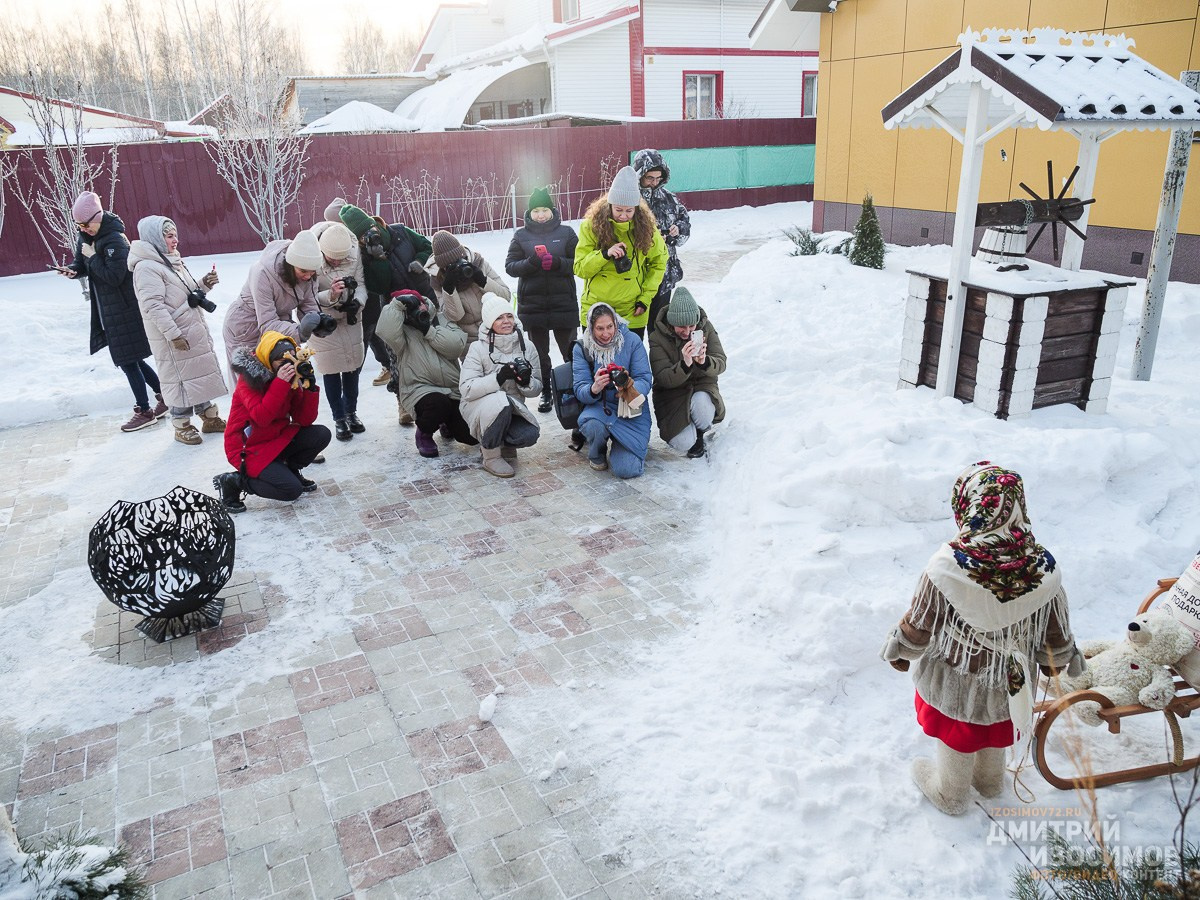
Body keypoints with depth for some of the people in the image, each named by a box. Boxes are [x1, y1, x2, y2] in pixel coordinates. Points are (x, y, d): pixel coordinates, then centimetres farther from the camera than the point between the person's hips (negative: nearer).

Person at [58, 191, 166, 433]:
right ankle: (163, 393, 27)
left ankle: (145, 411, 9)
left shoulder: (115, 240, -18)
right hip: (107, 310, 9)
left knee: (127, 360, -2)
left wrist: (93, 257, -16)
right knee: (130, 358, 15)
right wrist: (73, 270, -6)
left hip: (124, 311, -9)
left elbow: (114, 276, -22)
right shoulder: (86, 237, 7)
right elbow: (82, 263, 15)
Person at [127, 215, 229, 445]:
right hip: (174, 338, -9)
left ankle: (210, 417, 28)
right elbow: (153, 306, -22)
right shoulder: (147, 267, -16)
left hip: (195, 332, 9)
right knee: (181, 379, 0)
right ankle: (182, 426, 13)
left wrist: (204, 284, 4)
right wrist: (173, 334, -24)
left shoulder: (172, 261, 14)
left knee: (202, 374, 16)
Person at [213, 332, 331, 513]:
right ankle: (234, 481, -3)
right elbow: (261, 418, -31)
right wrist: (280, 382, -34)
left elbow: (305, 420, -5)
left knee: (322, 435, -12)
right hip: (249, 448, -7)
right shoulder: (250, 378, -18)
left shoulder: (291, 379, -1)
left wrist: (310, 386, -17)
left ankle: (290, 470, 10)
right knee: (292, 490, -20)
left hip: (279, 439, 7)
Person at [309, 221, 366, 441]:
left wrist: (357, 302, -32)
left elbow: (360, 283, -11)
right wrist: (331, 295, -42)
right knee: (331, 369, 1)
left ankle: (351, 412, 28)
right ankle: (339, 419, 13)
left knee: (352, 365, 11)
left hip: (350, 318, 3)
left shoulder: (354, 253, -19)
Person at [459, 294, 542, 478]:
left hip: (513, 408, 3)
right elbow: (466, 389, -20)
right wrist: (498, 378, -32)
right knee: (501, 402, -37)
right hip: (478, 406, -3)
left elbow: (536, 389, 2)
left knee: (530, 434, -27)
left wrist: (526, 382, -22)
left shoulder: (527, 347, 0)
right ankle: (491, 457, -14)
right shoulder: (478, 348, -12)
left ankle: (503, 443, 10)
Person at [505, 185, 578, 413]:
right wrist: (531, 262, -18)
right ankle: (546, 393, 24)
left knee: (570, 351, 6)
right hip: (532, 304, 1)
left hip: (564, 302, -1)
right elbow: (510, 266, 0)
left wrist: (558, 263, -19)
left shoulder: (566, 232, 3)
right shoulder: (521, 236, 6)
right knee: (540, 353, 10)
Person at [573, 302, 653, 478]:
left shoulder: (631, 341, -8)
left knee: (626, 469, -17)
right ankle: (597, 455, 2)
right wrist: (594, 389, -34)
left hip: (632, 411, -1)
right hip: (600, 407, 1)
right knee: (593, 426, -37)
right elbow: (580, 390, -9)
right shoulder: (582, 348, -3)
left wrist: (628, 386, -34)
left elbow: (646, 380, -10)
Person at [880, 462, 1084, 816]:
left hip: (956, 683, -3)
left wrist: (896, 651, 0)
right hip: (1010, 680, 4)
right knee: (995, 733, 33)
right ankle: (990, 782, 61)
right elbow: (1056, 634, -9)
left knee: (955, 738, 26)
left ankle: (950, 794, 53)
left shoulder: (947, 571, -37)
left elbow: (917, 630, -22)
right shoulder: (1043, 569, -26)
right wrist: (1058, 660, 14)